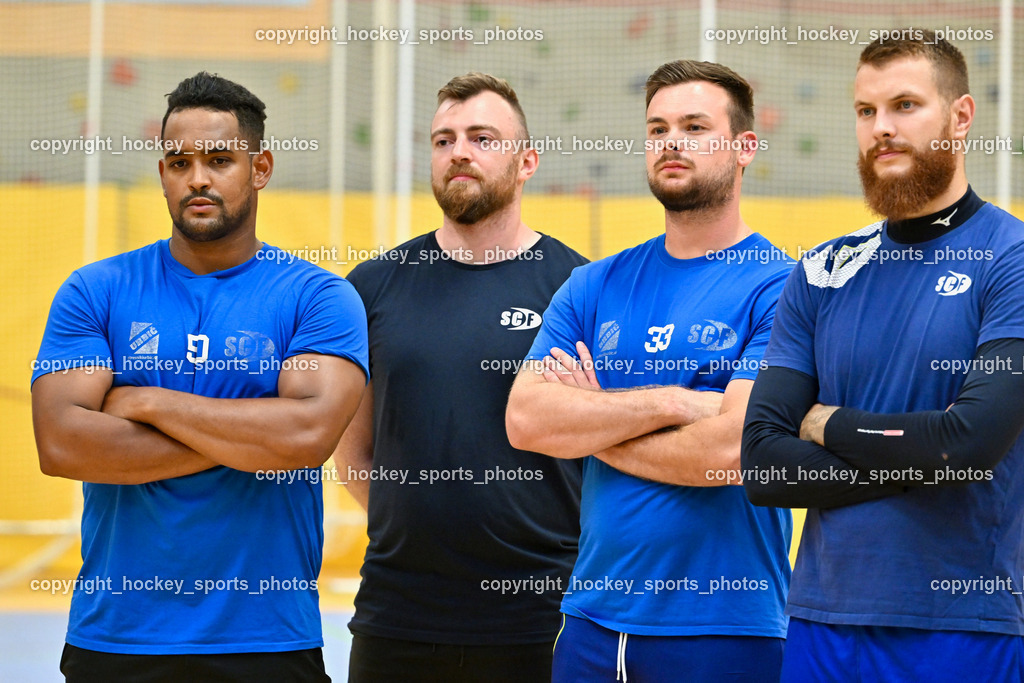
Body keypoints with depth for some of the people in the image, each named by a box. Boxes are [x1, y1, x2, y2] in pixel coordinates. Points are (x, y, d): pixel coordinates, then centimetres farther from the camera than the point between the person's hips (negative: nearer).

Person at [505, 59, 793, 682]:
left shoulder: (780, 287, -7)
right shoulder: (595, 288, 9)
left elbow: (732, 449, -19)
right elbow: (525, 419, -4)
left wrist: (592, 428, -4)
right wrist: (673, 402, -14)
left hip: (726, 630, -5)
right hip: (594, 623, 5)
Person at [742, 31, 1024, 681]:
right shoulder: (823, 274, 9)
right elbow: (763, 464, 0)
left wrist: (833, 426, -3)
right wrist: (920, 461, -10)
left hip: (967, 626, -4)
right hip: (825, 622, 4)